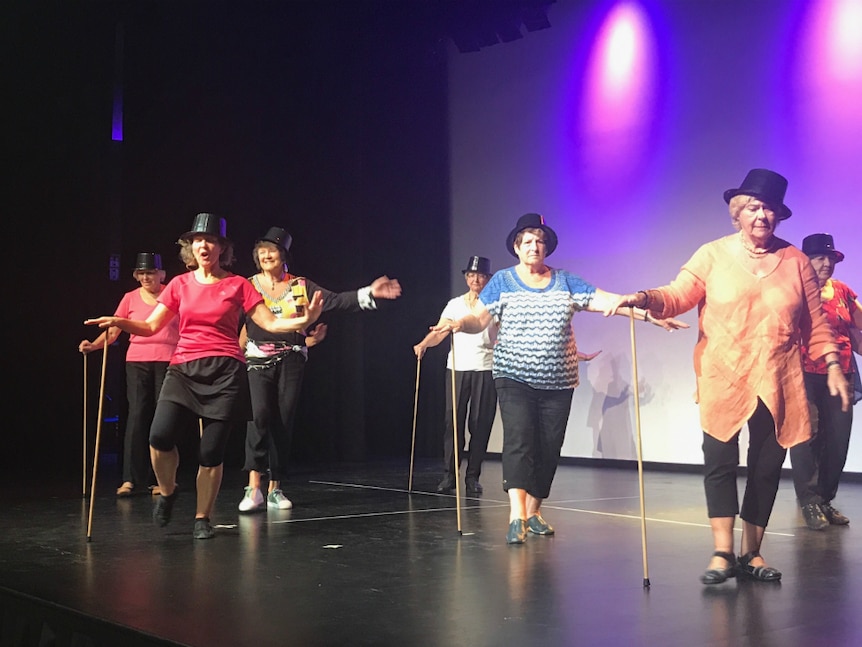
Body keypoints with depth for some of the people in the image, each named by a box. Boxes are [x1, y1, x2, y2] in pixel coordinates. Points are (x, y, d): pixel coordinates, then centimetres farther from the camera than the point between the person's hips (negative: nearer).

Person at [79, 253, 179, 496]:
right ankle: (130, 479, -7)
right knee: (137, 415, -8)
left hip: (167, 361, -1)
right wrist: (93, 345, -12)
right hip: (137, 361, 1)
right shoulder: (130, 298, 8)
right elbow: (113, 331, 5)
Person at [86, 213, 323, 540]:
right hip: (184, 369, 2)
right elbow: (150, 327, 12)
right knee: (160, 436, -19)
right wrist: (120, 322, -5)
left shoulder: (237, 285, 5)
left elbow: (270, 323, 0)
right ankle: (167, 492, 11)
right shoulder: (180, 284, 10)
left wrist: (303, 321, -17)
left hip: (225, 372, -1)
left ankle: (202, 519, 15)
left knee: (212, 450, -4)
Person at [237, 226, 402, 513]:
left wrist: (369, 294, -13)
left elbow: (335, 301, -2)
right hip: (258, 360, -2)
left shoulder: (300, 285, 6)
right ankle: (253, 489, -17)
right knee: (259, 415, -20)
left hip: (290, 362, 2)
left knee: (284, 423, 3)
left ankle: (275, 489, 13)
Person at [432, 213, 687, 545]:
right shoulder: (503, 281, 5)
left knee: (548, 448, 4)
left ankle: (533, 511, 19)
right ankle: (517, 515, -23)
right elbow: (479, 318, -3)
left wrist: (650, 315, -11)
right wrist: (458, 323, -26)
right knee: (518, 440, -17)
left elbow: (607, 301, 0)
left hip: (558, 383, 3)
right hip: (515, 378, -3)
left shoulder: (565, 281, 8)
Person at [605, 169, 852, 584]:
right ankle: (722, 552, 1)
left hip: (778, 385, 2)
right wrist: (645, 298, -26)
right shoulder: (713, 255, 2)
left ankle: (752, 553, 18)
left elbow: (816, 324, 9)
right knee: (720, 461, -5)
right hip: (723, 381, -2)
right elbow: (677, 296, -6)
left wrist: (832, 366, 1)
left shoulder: (796, 262, 7)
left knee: (767, 465, 7)